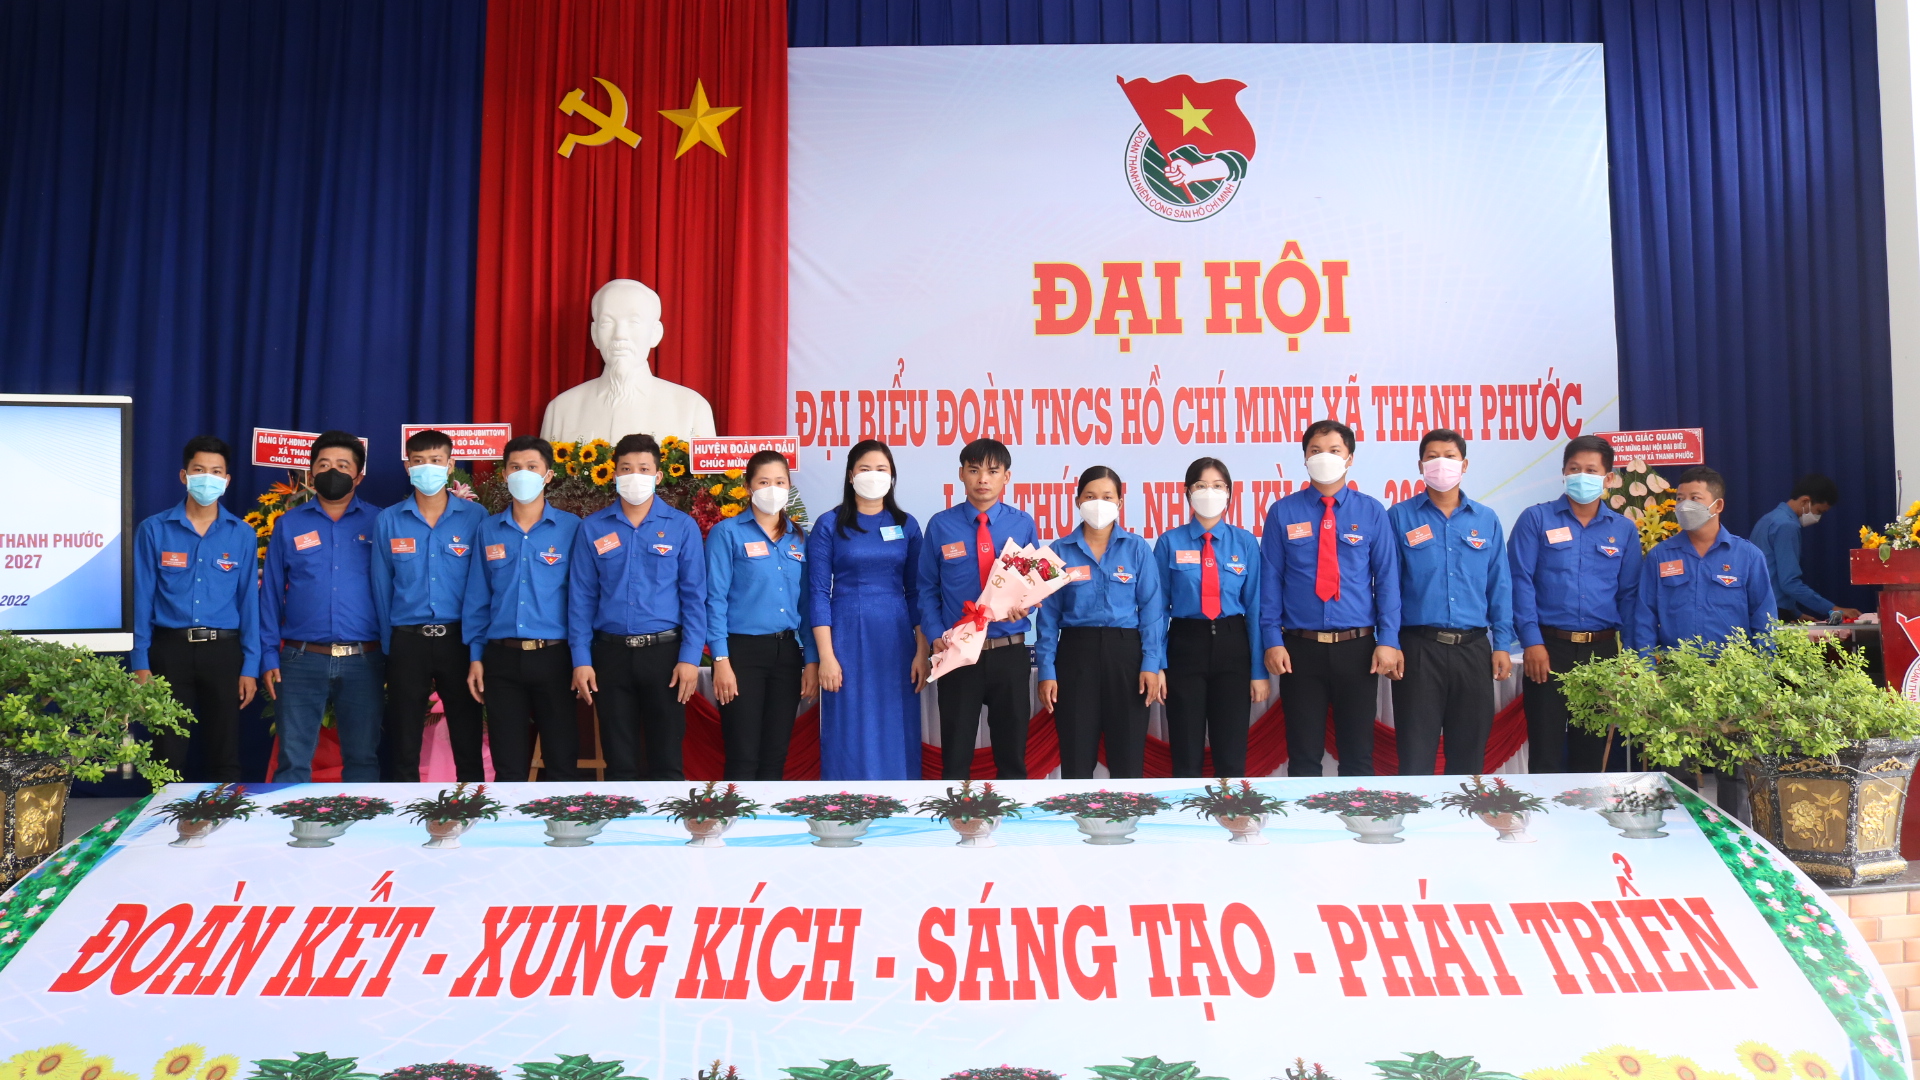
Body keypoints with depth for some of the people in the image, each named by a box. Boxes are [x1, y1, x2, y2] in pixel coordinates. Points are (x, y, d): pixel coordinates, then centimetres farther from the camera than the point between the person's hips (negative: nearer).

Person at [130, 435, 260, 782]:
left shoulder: (242, 534, 4)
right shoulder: (154, 530, 2)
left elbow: (248, 601, 4)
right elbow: (142, 599, 2)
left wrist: (250, 666, 0)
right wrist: (140, 663, -4)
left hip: (223, 651, 1)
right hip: (170, 649, -1)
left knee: (224, 756, 7)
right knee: (168, 755, 6)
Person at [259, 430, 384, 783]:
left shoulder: (378, 523, 6)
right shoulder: (289, 525, 9)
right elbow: (271, 594, 9)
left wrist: (393, 657, -1)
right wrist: (269, 657, 1)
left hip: (363, 661, 0)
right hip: (302, 660, 1)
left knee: (363, 759, 6)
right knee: (293, 759, 2)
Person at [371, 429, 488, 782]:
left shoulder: (475, 517, 1)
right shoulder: (387, 521, 4)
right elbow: (382, 588, 8)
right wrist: (388, 646, 6)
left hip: (459, 638, -1)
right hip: (407, 641, 1)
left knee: (468, 741, 6)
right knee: (403, 747, 7)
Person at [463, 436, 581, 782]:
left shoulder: (571, 528, 0)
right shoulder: (488, 530, 8)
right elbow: (477, 599, 10)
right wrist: (475, 656, 5)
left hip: (554, 657, -2)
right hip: (501, 659, 2)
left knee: (561, 762, 3)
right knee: (508, 765, 9)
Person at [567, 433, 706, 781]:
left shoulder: (682, 527, 0)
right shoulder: (592, 528, 4)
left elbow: (694, 597, -1)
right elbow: (581, 598, 4)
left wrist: (690, 658, -8)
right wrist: (581, 660, -2)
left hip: (664, 651, -1)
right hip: (611, 652, 1)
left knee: (666, 760, 5)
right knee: (619, 761, 10)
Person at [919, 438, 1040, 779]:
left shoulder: (1023, 524, 2)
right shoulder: (940, 525, -1)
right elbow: (927, 589, 2)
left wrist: (1023, 605, -16)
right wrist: (936, 636, -11)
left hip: (1009, 652, 1)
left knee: (1012, 751, 13)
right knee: (955, 755, 8)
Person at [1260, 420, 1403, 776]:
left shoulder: (1371, 512, 3)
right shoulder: (1283, 514, 1)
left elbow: (1387, 578, 0)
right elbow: (1270, 580, 0)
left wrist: (1388, 640, -7)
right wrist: (1273, 640, -6)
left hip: (1357, 648, 1)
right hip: (1301, 649, 0)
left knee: (1357, 753, 9)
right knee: (1303, 754, 7)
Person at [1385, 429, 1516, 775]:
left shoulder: (1487, 520, 10)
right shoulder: (1400, 516, 2)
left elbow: (1499, 587, 10)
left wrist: (1502, 645, 3)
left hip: (1473, 648, 3)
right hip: (1419, 647, -3)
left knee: (1469, 754, 9)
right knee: (1415, 755, -2)